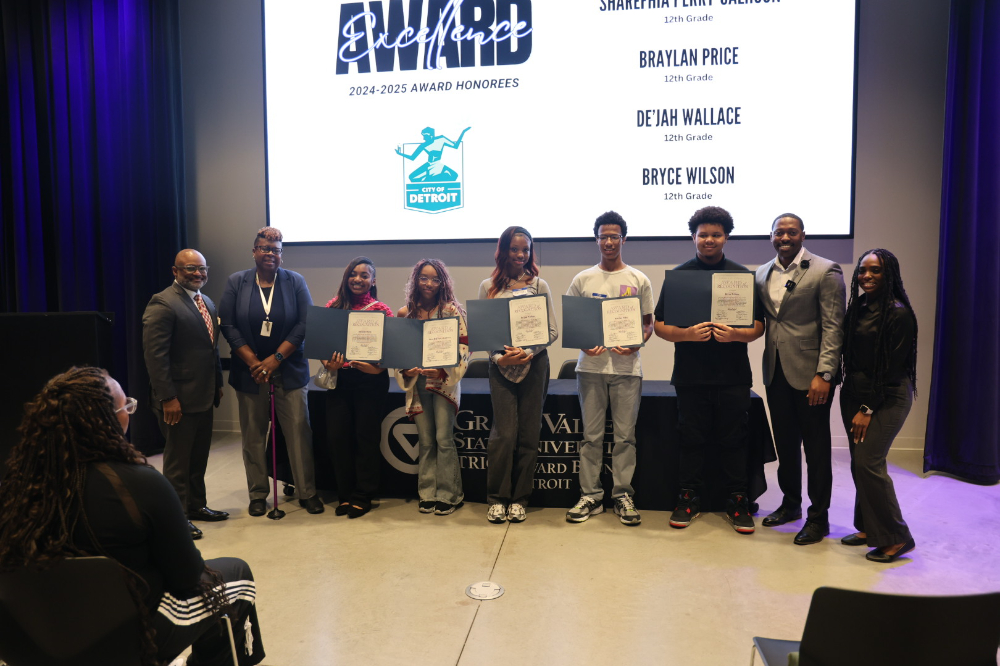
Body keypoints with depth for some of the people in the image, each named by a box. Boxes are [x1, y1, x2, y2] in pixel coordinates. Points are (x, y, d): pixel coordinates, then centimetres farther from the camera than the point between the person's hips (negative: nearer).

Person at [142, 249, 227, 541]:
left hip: (204, 396, 8)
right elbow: (155, 354, -19)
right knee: (178, 459, 5)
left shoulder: (207, 303, 12)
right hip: (179, 399, -8)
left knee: (199, 457, 19)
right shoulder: (163, 304, -15)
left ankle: (196, 505, 33)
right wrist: (168, 397, -22)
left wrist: (218, 384, 15)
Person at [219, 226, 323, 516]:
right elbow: (228, 325, -2)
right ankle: (257, 495, 21)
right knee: (253, 435, 8)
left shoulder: (295, 282, 1)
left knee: (299, 432, -1)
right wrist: (253, 362, -10)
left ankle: (307, 493, 10)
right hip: (249, 371, 1)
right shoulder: (236, 282, 3)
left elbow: (305, 324, -5)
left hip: (289, 371, -1)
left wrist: (277, 358, -12)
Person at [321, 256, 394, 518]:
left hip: (370, 380, -3)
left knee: (366, 436, 3)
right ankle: (345, 494, 21)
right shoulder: (334, 306, 8)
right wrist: (329, 364, -8)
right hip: (339, 379, 3)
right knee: (337, 435, 3)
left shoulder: (381, 310, 0)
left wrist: (376, 365, -20)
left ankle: (363, 497, 18)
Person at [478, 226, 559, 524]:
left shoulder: (539, 285, 5)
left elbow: (552, 331, 3)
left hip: (534, 364, 1)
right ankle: (497, 498, 10)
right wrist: (499, 356, -11)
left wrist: (529, 352, -12)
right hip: (501, 365, 0)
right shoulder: (489, 286, 6)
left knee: (528, 434, 4)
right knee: (504, 433, -5)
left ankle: (519, 499, 16)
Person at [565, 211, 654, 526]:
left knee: (625, 435, 4)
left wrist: (635, 344, -10)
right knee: (591, 435, 5)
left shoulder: (639, 280, 6)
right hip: (591, 365, 1)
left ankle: (623, 495, 16)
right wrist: (582, 343, -9)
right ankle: (590, 496, 14)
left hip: (626, 367, 0)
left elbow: (649, 323, 9)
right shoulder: (582, 280, 8)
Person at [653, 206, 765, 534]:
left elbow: (758, 326, 6)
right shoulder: (678, 276, 6)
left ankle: (738, 502, 19)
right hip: (691, 375, 0)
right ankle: (689, 499, 21)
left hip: (733, 375, 0)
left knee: (734, 439, 5)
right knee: (691, 438, 7)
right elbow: (659, 325, 3)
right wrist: (687, 334, -15)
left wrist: (736, 335, -15)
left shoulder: (743, 276, 7)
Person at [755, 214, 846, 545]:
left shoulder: (825, 271, -6)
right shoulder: (762, 273, 11)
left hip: (809, 373, -5)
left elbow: (833, 327, -11)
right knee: (785, 442, 16)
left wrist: (824, 374, -16)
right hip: (775, 372, 5)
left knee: (816, 447, 5)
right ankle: (790, 503, 33)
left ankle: (818, 517, 18)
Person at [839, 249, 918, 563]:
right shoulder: (857, 307, 10)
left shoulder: (899, 313, -11)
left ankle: (896, 537, 4)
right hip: (854, 393, 7)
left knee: (868, 462, -10)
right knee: (859, 463, 8)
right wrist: (854, 403, 5)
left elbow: (892, 367, -13)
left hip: (887, 398, -7)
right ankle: (868, 528, 20)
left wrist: (868, 409, -13)